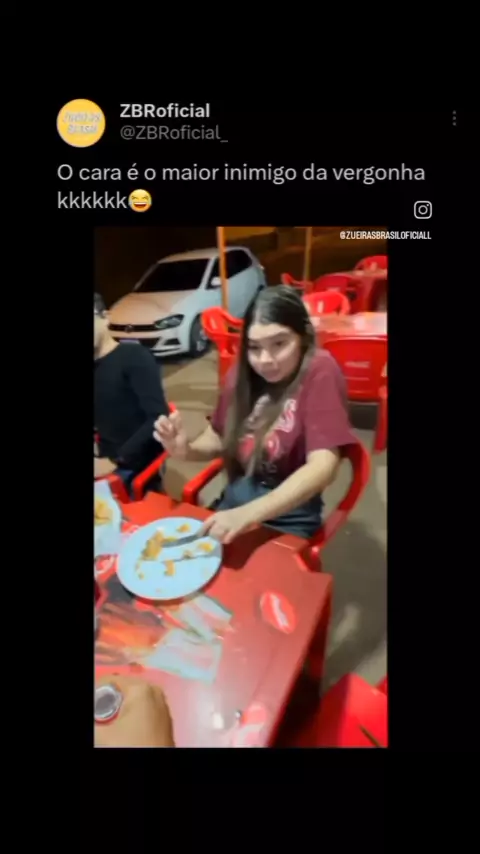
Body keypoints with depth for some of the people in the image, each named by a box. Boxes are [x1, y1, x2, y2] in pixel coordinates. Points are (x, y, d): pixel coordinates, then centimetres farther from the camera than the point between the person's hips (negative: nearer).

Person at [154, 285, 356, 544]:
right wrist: (185, 450, -15)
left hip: (288, 516, -4)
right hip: (236, 497, 5)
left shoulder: (319, 372, -18)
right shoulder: (242, 374, -1)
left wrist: (247, 514, -37)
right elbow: (218, 438, 7)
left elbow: (323, 466, -27)